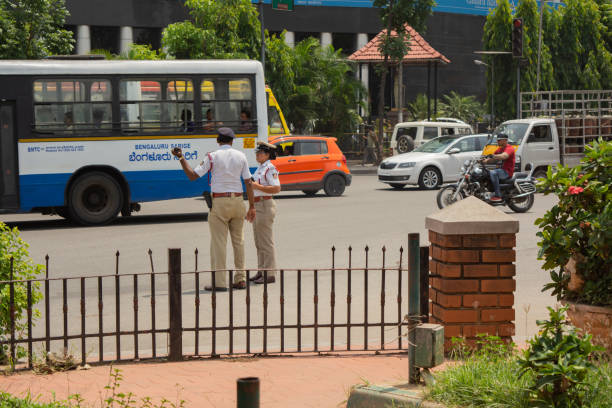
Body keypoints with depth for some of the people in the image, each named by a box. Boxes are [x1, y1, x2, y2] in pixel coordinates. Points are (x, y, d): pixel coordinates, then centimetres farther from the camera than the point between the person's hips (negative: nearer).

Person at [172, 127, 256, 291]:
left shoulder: (212, 157, -4)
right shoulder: (241, 156, 6)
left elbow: (193, 175, -6)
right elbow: (248, 182, 4)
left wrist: (181, 158, 4)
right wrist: (251, 206, 9)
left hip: (219, 201, -4)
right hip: (237, 201, 4)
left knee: (218, 241, -2)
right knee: (238, 240, 11)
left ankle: (219, 282, -4)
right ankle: (240, 279, 12)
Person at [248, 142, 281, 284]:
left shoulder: (270, 168, -12)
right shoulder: (260, 168, 17)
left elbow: (277, 188, -21)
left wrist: (258, 187, -23)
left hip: (265, 205, -10)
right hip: (257, 206, 10)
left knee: (266, 241, -7)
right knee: (259, 242, 14)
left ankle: (270, 274, -4)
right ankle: (261, 271, 21)